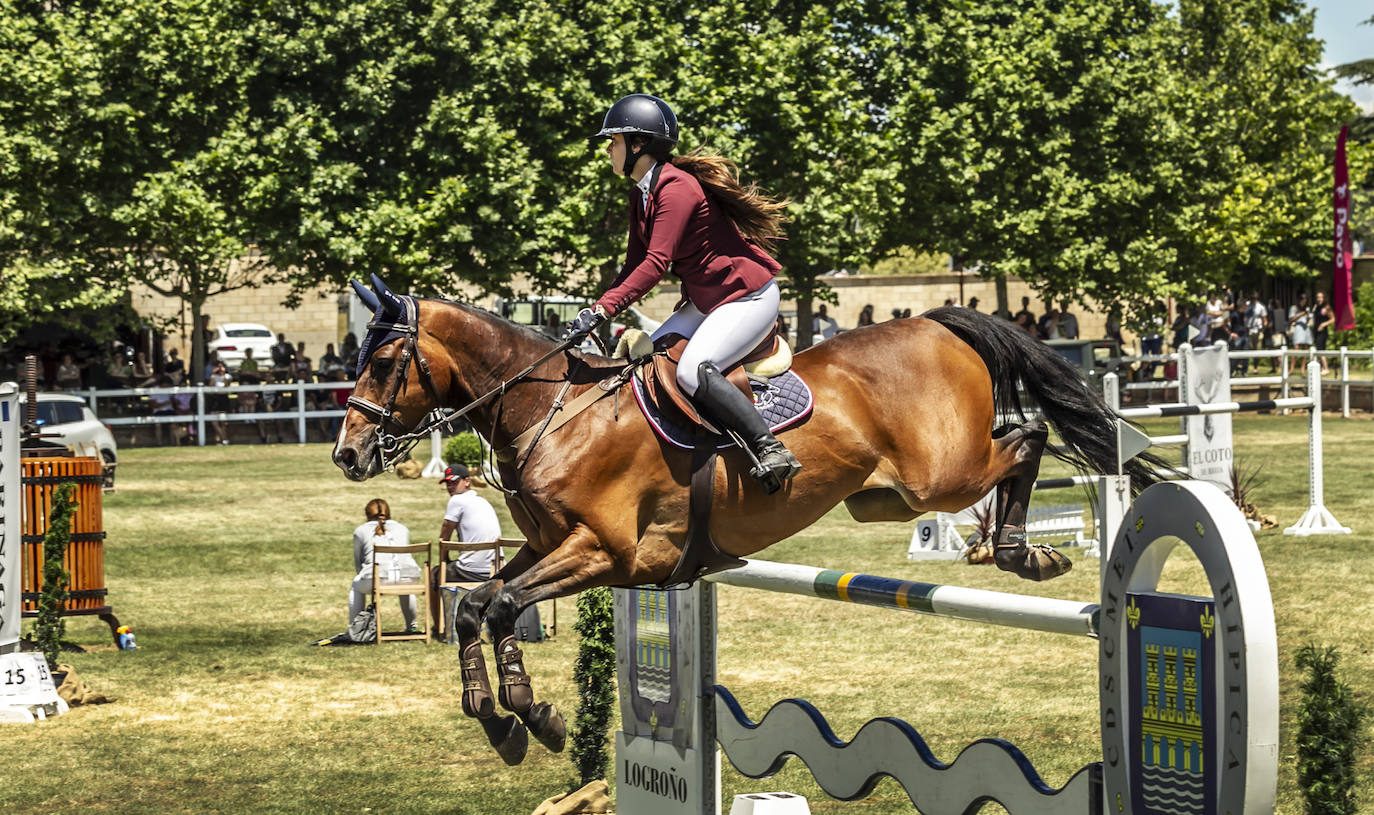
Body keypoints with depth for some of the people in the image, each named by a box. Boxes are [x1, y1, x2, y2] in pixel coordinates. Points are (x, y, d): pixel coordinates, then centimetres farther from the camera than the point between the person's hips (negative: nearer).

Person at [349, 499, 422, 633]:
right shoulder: (402, 528, 29)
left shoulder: (360, 531, 21)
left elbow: (358, 563, 26)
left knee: (356, 587, 30)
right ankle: (411, 627, 39)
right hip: (408, 575, 3)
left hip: (378, 577, -3)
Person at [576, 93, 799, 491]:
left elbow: (655, 264, -30)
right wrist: (597, 312, -6)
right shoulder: (641, 194, 9)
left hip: (747, 297, -10)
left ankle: (772, 450, -25)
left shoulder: (677, 189, -22)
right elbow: (634, 265, 8)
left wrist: (603, 310, -35)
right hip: (705, 301, 10)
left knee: (693, 370, -26)